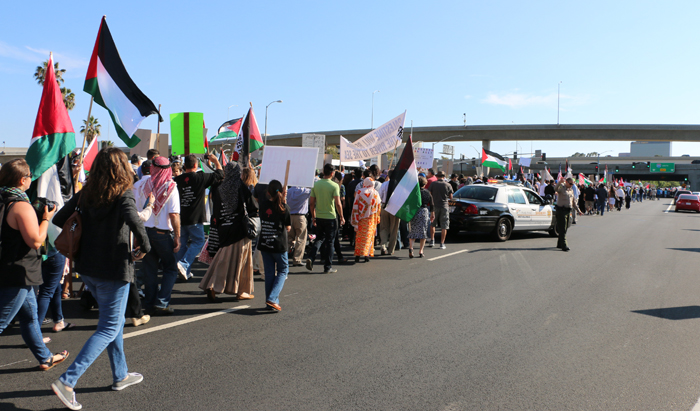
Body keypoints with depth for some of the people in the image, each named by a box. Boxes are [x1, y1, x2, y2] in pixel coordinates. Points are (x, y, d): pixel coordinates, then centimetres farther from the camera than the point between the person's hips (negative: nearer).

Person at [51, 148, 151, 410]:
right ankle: (67, 381, -3)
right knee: (109, 329, 5)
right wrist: (144, 248, -17)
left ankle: (121, 376, 31)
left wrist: (81, 240, 14)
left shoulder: (86, 194, 2)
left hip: (87, 268, 7)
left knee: (115, 321, 21)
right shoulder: (123, 195, -16)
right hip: (114, 270, -7)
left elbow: (59, 219, 5)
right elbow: (134, 221, -33)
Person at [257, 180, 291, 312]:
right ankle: (272, 299, -6)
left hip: (264, 244, 4)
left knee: (269, 272, 13)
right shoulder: (283, 208, -12)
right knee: (283, 270, 8)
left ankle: (270, 301, 16)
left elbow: (257, 197, 23)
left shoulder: (263, 203, -2)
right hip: (279, 245, -4)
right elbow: (288, 227, -5)